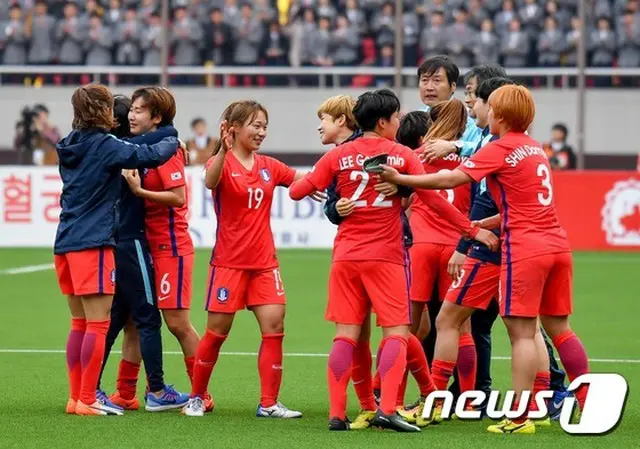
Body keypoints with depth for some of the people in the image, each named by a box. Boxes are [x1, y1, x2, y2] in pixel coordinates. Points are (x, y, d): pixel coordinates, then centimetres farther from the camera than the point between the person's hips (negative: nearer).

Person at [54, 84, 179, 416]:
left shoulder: (71, 147, 13)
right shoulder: (104, 146, -10)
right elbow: (149, 155, -15)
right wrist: (172, 143, 2)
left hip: (66, 244, 8)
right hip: (93, 245, -8)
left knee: (80, 324, 13)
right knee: (97, 324, -5)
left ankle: (76, 397, 14)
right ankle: (87, 401, -6)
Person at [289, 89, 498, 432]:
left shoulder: (339, 155, 3)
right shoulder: (402, 155, -1)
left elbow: (297, 191, 3)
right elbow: (434, 199, -5)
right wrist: (472, 229, 1)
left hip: (346, 256, 3)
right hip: (385, 257, -3)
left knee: (346, 335, 5)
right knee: (395, 333, 0)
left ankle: (337, 413, 0)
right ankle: (386, 409, -15)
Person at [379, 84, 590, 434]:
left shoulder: (500, 149, -7)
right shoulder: (535, 148, 17)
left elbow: (452, 179, -14)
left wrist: (400, 179, -10)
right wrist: (482, 224, 25)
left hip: (525, 248, -7)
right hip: (556, 244, 7)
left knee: (522, 332, -5)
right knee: (558, 328, 13)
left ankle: (520, 417, -7)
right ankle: (591, 407, 13)